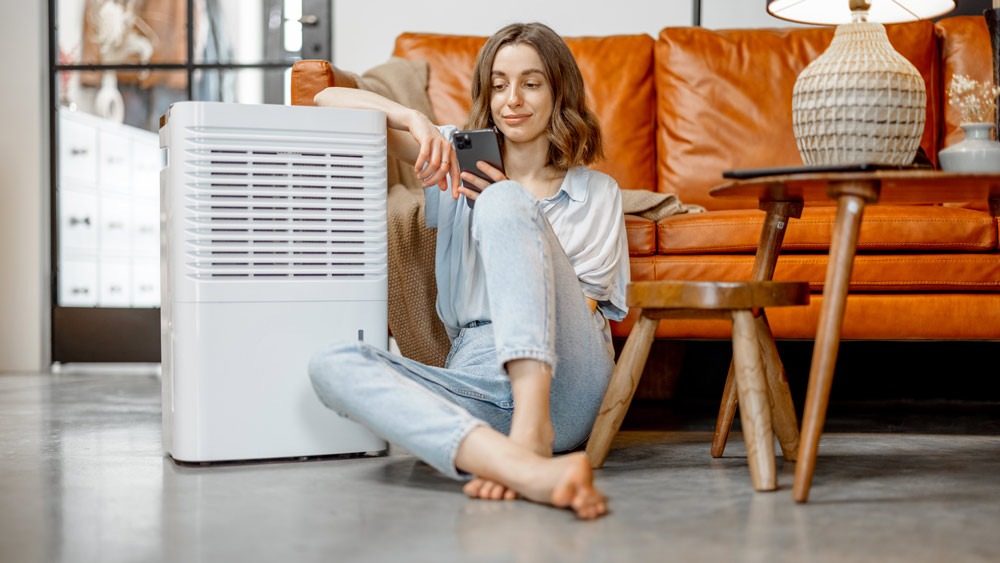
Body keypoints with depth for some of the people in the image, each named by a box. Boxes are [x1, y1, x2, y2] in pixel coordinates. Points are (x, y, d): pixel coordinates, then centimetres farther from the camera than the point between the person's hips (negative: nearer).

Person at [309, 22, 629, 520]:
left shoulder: (596, 192, 19)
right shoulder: (461, 159, 23)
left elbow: (580, 304, 6)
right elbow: (329, 99, 18)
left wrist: (510, 212, 2)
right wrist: (414, 120, 0)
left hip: (562, 382, -2)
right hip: (478, 382, 2)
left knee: (503, 202, -24)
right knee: (332, 364, -28)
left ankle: (532, 429, -43)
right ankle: (526, 466, -52)